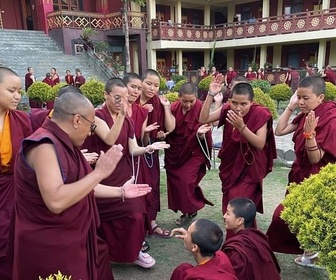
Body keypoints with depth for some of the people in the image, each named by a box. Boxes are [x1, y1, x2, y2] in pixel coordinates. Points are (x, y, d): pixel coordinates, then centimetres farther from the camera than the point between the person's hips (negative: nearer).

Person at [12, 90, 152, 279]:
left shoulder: (64, 143, 7)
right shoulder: (44, 145, -24)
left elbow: (81, 186, 14)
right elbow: (56, 201, -35)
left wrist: (120, 192, 14)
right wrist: (99, 172, -29)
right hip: (51, 249, -9)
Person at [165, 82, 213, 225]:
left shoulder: (200, 109, -17)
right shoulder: (173, 108, -8)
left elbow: (203, 137, -15)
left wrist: (200, 133, -36)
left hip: (193, 152, -4)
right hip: (174, 152, 5)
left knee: (186, 181, -10)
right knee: (175, 183, 10)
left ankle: (189, 211, 15)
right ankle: (188, 209, 30)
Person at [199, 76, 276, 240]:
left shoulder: (260, 114, -19)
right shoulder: (227, 109, -7)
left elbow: (260, 144, -23)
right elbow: (203, 119, -14)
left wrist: (241, 126, -36)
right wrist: (211, 95, -25)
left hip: (250, 168, -5)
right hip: (230, 165, 5)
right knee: (228, 208, 16)